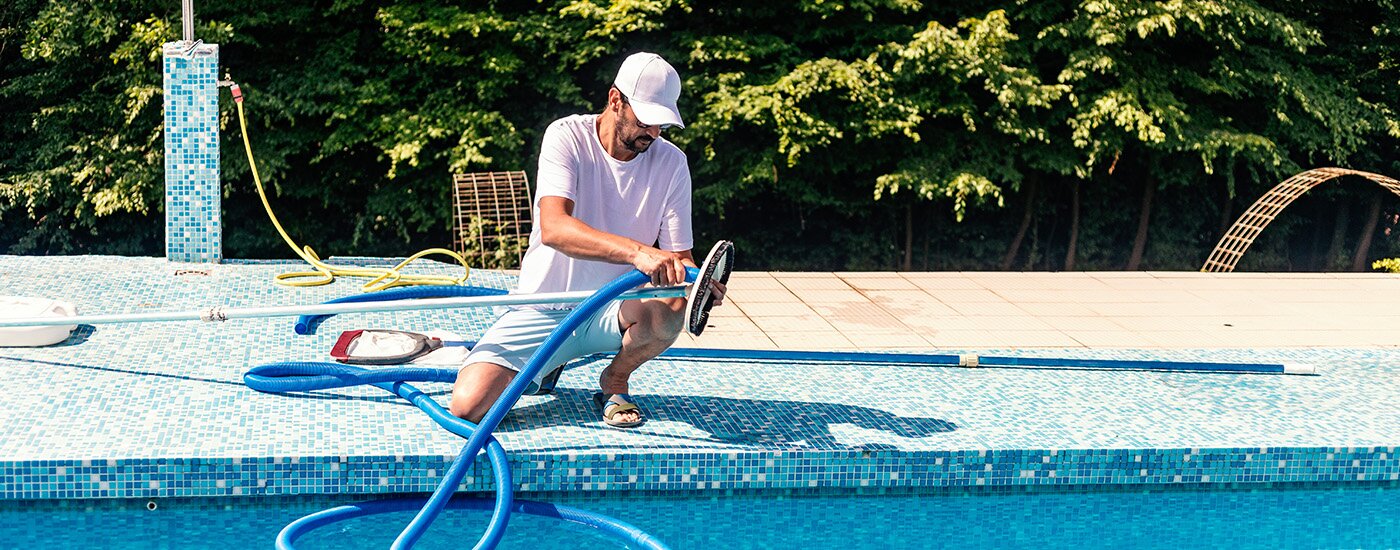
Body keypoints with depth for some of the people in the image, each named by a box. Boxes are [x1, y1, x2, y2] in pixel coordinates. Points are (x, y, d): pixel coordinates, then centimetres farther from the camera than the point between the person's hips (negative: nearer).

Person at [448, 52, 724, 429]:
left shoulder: (671, 162, -3)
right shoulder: (567, 137, -13)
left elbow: (679, 254, -3)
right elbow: (553, 228, -30)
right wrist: (637, 251, -45)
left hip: (613, 312, 1)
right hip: (544, 309, -1)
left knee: (670, 307, -35)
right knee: (469, 405, -20)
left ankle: (614, 382, -1)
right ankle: (546, 366, 15)